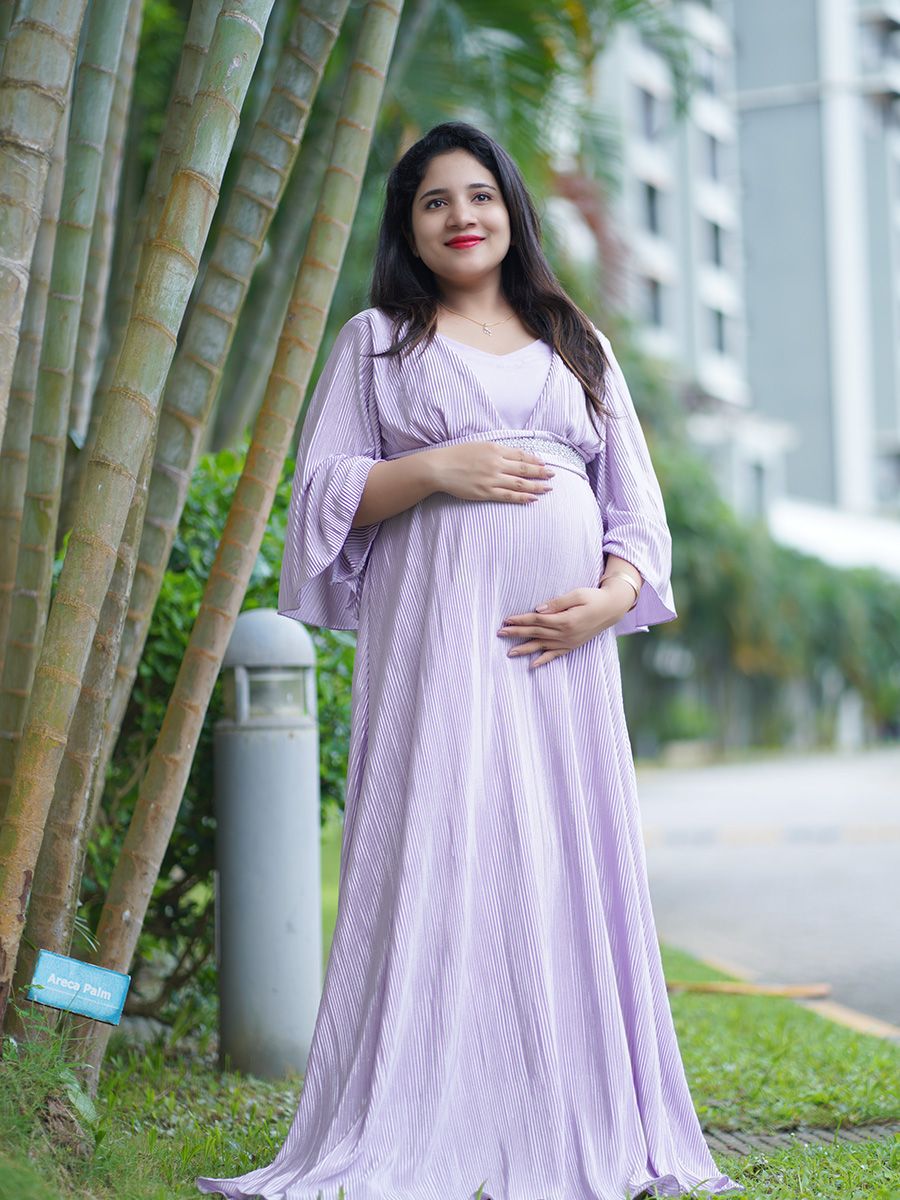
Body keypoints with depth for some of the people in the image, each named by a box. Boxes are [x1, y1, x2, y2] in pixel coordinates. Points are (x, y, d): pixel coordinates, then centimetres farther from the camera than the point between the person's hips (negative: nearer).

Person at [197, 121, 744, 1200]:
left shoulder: (577, 345, 20)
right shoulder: (378, 339, 13)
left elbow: (638, 505, 15)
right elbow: (323, 491, 5)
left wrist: (609, 597, -5)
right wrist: (437, 469, -10)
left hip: (564, 644, 3)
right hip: (439, 632, -3)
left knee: (575, 864, 1)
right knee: (436, 859, -8)